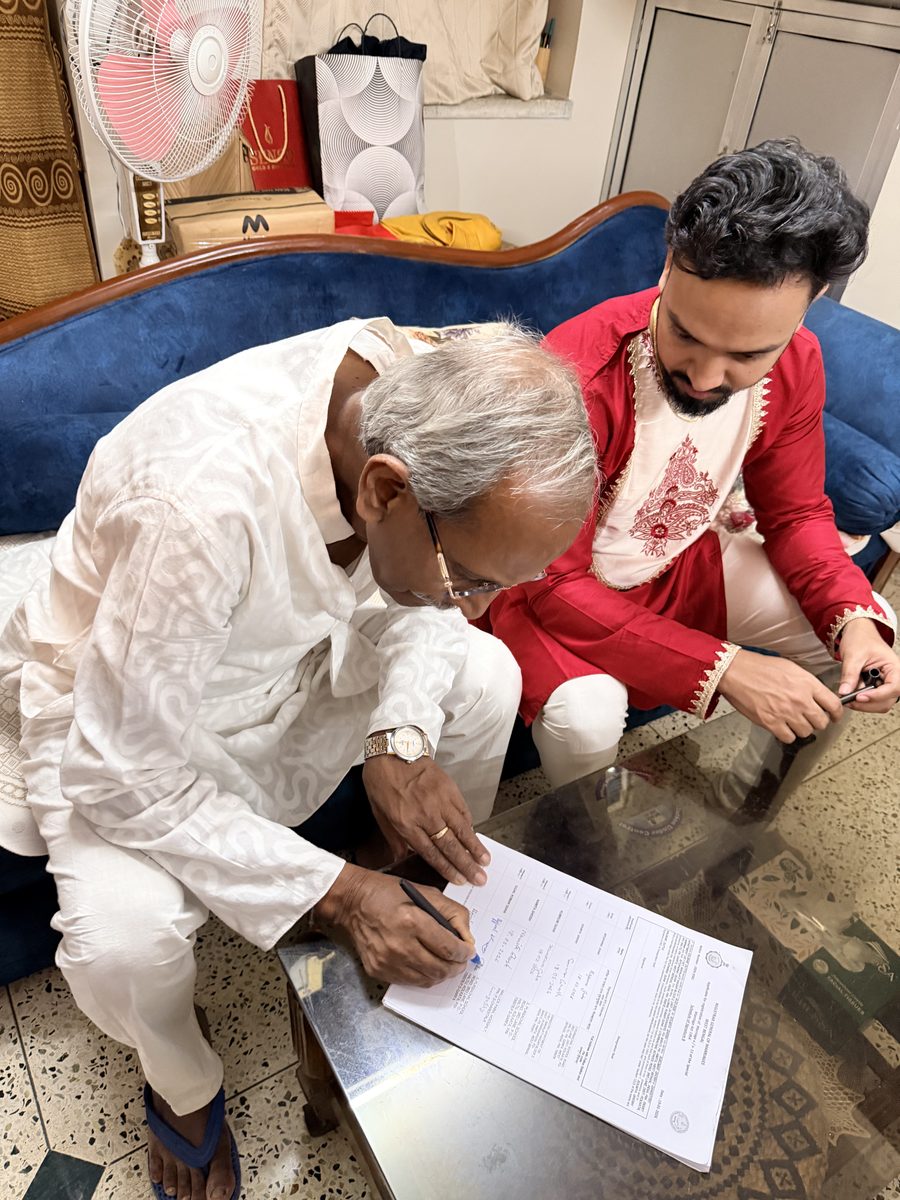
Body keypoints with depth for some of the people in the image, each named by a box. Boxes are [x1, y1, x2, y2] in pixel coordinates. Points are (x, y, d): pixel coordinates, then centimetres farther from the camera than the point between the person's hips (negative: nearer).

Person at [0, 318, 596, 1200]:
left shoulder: (429, 409, -21)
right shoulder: (200, 503, -41)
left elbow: (411, 600, -4)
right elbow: (122, 772, -31)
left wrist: (400, 738, -21)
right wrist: (336, 892, -30)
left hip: (298, 651, 5)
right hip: (118, 702, -4)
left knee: (485, 678, -8)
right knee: (120, 940, -28)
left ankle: (436, 922, 18)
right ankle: (182, 1083, 13)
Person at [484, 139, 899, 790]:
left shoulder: (795, 365, -13)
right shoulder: (579, 377, -34)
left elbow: (796, 513, 0)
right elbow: (555, 585, -29)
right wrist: (724, 668, -33)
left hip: (681, 563, 6)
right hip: (552, 584, -5)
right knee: (586, 715, -34)